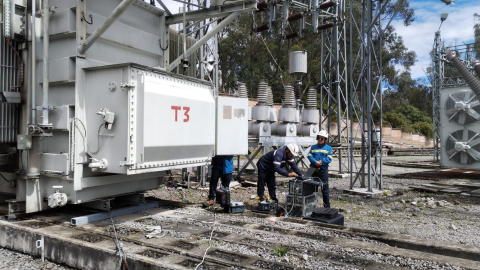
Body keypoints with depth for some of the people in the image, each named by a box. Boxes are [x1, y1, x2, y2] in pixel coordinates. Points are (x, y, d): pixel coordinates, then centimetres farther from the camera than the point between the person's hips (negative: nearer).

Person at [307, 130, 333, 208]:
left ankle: (327, 206, 10)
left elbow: (329, 158, -6)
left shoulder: (328, 148, 4)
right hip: (313, 170, 3)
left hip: (323, 170, -2)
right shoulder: (313, 147, 10)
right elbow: (309, 156, -2)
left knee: (325, 189, 1)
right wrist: (315, 162, -18)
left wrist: (321, 162, -18)